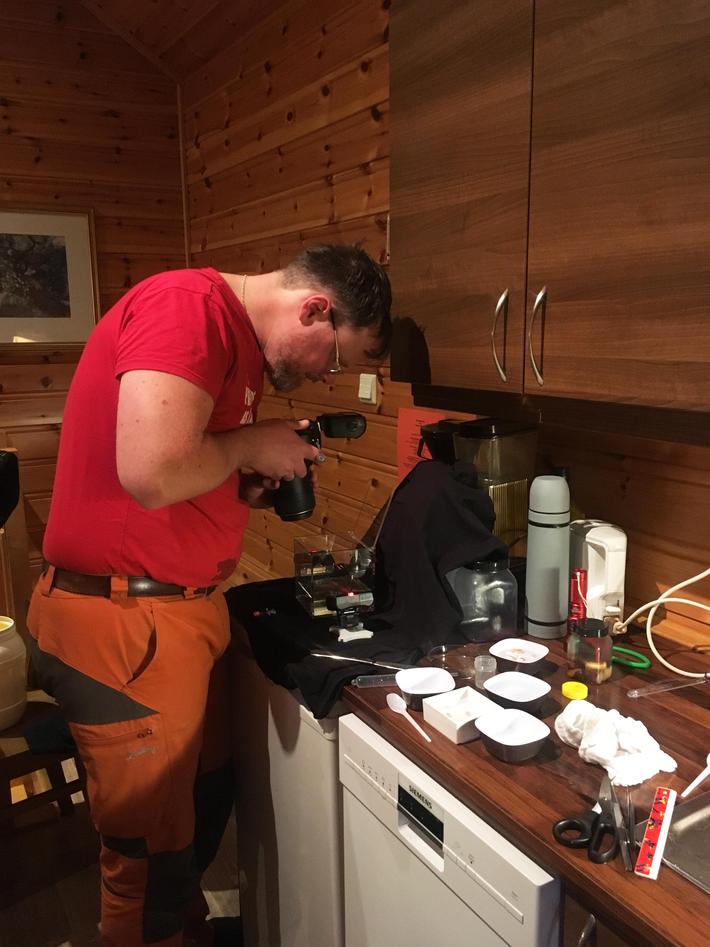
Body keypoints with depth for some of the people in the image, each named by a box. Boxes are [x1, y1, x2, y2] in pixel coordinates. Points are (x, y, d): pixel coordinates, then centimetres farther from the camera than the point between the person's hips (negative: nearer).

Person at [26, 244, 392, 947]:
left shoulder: (237, 336, 13)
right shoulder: (188, 305, -18)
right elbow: (152, 471, -30)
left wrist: (255, 486, 2)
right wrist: (251, 446, -14)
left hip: (185, 608, 10)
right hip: (123, 623, -10)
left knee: (209, 798, 23)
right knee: (153, 846, 8)